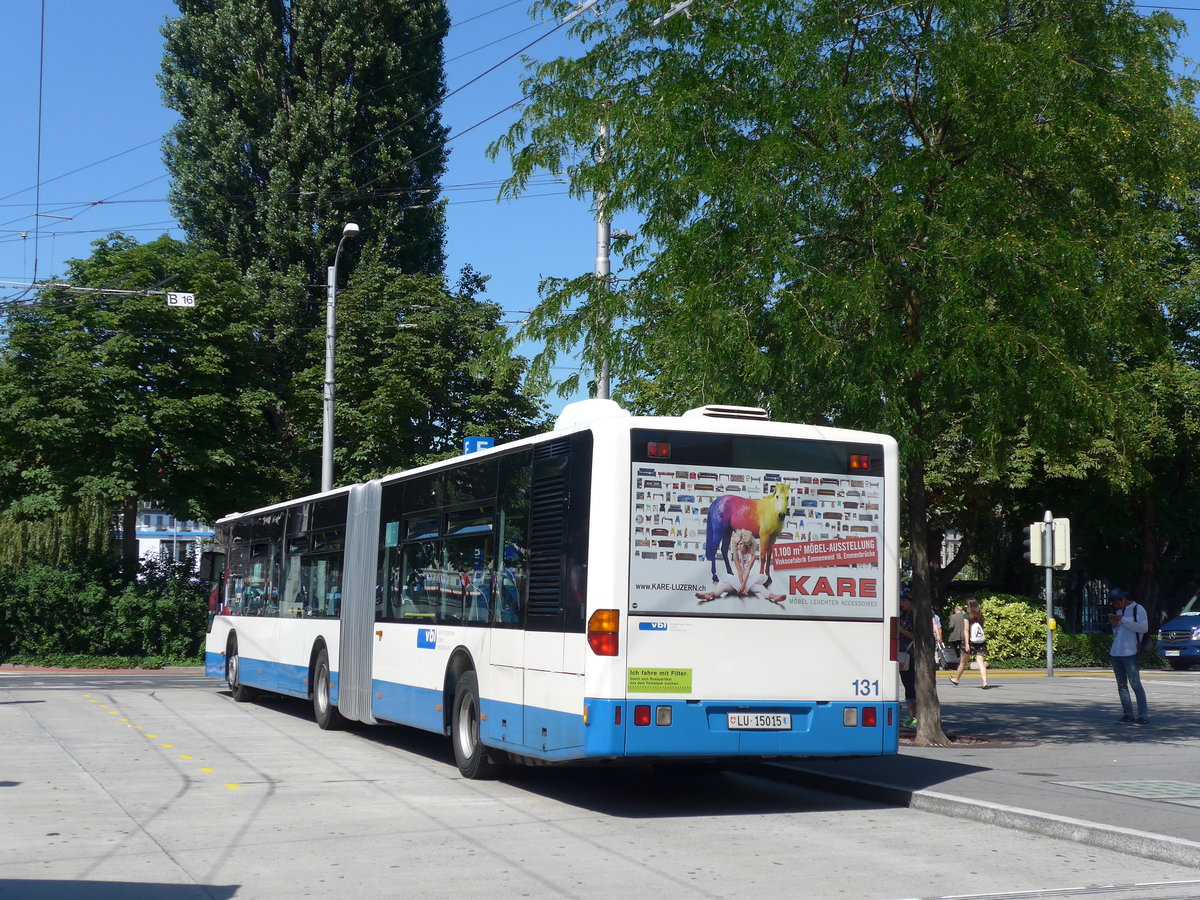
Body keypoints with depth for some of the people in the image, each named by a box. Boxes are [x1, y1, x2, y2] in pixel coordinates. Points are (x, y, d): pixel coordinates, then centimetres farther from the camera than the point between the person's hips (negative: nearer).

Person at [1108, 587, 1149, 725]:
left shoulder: (1138, 609, -3)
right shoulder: (1119, 611, 20)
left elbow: (1144, 628, -16)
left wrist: (1122, 620, -14)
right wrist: (1114, 625, 4)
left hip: (1130, 653, -8)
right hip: (1116, 652, 8)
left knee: (1135, 684, -12)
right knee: (1121, 685, 6)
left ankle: (1143, 716, -13)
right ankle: (1128, 715, 9)